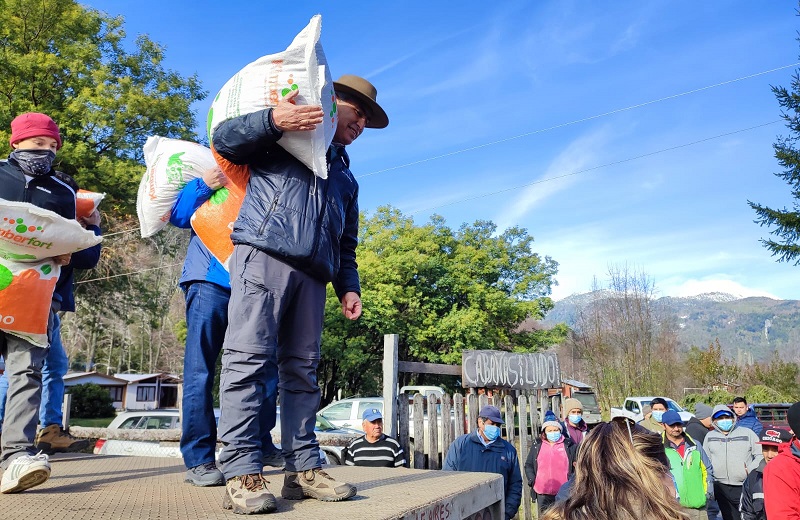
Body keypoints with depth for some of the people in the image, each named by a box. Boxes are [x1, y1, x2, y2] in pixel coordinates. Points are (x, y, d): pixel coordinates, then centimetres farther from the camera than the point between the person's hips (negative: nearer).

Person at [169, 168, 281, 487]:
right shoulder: (211, 174, 11)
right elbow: (177, 216, 0)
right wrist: (203, 185, -13)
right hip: (210, 283, -4)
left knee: (266, 368, 6)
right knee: (200, 372, -4)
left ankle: (261, 446, 22)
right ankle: (198, 460, 3)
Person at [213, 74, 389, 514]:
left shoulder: (346, 176, 33)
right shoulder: (285, 134, 16)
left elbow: (346, 244, 31)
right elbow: (225, 139, 3)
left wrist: (348, 287, 16)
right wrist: (272, 120, -15)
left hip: (312, 275, 7)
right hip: (263, 256, -6)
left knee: (302, 371, 5)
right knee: (248, 359, -12)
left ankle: (303, 469, 9)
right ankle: (241, 473, -11)